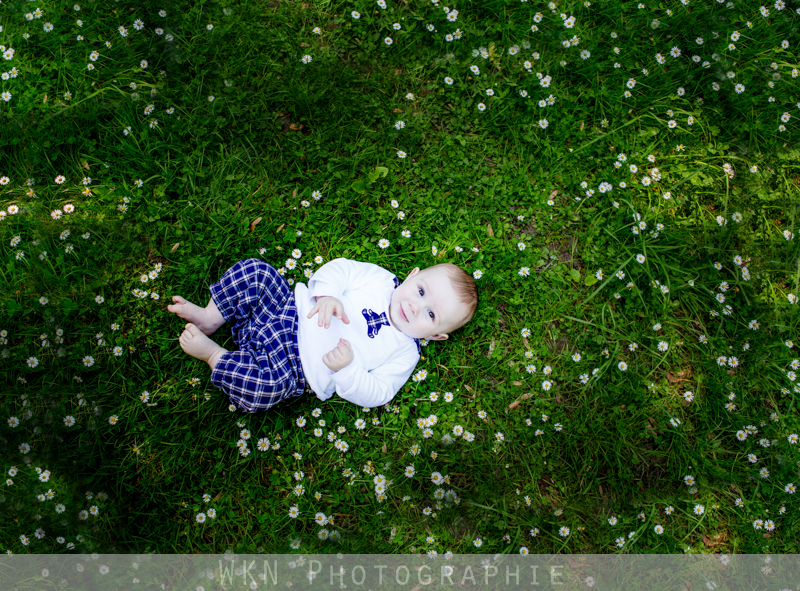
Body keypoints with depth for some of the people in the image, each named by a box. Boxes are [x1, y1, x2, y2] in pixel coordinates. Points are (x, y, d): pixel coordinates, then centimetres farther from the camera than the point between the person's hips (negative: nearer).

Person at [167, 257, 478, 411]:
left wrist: (348, 369, -29)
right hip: (292, 309, 4)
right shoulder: (381, 279, 1)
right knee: (253, 271, -15)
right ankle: (210, 319, 2)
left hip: (297, 366, -3)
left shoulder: (404, 354, -5)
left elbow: (373, 395, -10)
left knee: (269, 385, -34)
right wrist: (327, 293, -22)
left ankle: (211, 353, -9)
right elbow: (340, 268, 0)